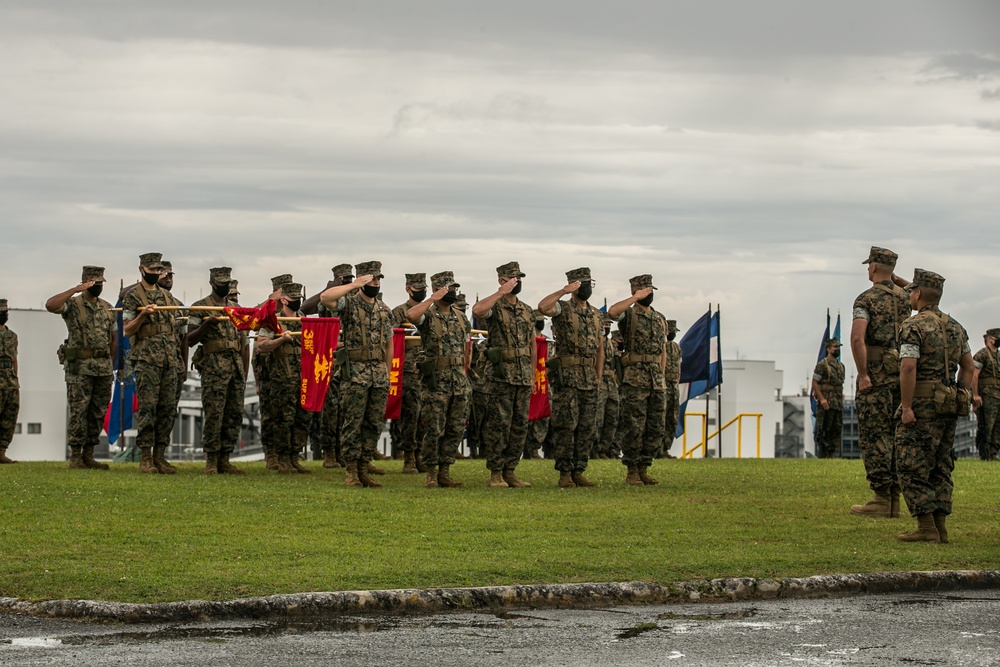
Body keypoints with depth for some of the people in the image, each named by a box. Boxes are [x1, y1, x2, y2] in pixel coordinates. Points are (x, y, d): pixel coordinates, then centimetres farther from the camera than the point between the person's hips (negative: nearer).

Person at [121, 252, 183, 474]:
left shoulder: (167, 296, 18)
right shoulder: (133, 296, 1)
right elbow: (127, 330, -3)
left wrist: (178, 360, 16)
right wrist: (142, 314, -20)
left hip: (170, 358, 6)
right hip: (147, 359, -6)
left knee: (168, 408, 3)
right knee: (148, 407, -9)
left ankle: (160, 455, 8)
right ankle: (145, 457, -5)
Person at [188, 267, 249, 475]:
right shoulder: (200, 307, 3)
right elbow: (190, 339, -3)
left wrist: (244, 373, 15)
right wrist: (207, 324, -19)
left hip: (236, 366, 6)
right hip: (214, 367, -6)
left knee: (235, 415, 4)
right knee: (214, 414, -9)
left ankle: (224, 459, 9)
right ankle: (211, 460, -4)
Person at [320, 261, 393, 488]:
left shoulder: (384, 309, 15)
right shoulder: (348, 303, -3)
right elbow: (325, 297, -24)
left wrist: (388, 373, 17)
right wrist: (354, 286, -20)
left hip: (379, 371, 6)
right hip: (355, 371, -6)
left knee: (374, 424, 6)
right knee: (352, 423, -4)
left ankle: (364, 471, 12)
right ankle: (351, 472, 1)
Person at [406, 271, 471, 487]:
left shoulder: (460, 317, 13)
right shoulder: (428, 315, -6)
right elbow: (411, 315, -30)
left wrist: (463, 374, 15)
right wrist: (433, 298, -26)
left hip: (459, 379, 6)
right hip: (435, 380, -6)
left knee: (456, 429, 5)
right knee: (434, 429, -5)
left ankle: (445, 472, 12)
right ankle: (431, 473, 4)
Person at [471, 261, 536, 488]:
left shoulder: (526, 310, 16)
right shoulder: (495, 307, -4)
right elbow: (477, 311, -29)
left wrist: (532, 375, 15)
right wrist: (501, 292, -25)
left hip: (523, 376, 6)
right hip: (501, 374, -6)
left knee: (520, 425, 6)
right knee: (499, 424, -6)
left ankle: (510, 470, 12)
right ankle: (496, 473, -2)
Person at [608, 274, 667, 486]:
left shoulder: (660, 319, 18)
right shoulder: (629, 314, -2)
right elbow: (612, 312, -26)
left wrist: (662, 378, 12)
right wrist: (637, 298, -19)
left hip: (657, 380, 6)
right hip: (634, 379, -6)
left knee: (656, 428, 5)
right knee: (633, 427, -7)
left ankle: (643, 470, 13)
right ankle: (631, 472, -2)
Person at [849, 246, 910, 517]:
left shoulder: (867, 299, -9)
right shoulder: (904, 298, 10)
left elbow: (857, 338, -21)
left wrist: (863, 375, -17)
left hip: (877, 375, -6)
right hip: (903, 372, 6)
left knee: (874, 437, -4)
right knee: (896, 437, 10)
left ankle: (882, 499, -8)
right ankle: (894, 499, 11)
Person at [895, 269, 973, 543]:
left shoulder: (913, 327, -11)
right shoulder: (955, 327, 14)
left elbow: (908, 368, -20)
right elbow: (969, 366, 17)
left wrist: (907, 407, -19)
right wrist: (961, 400, 19)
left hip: (922, 404, -8)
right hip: (950, 406, 8)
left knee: (912, 468, -4)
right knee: (939, 467, 13)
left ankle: (926, 527, -10)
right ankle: (941, 528, 9)